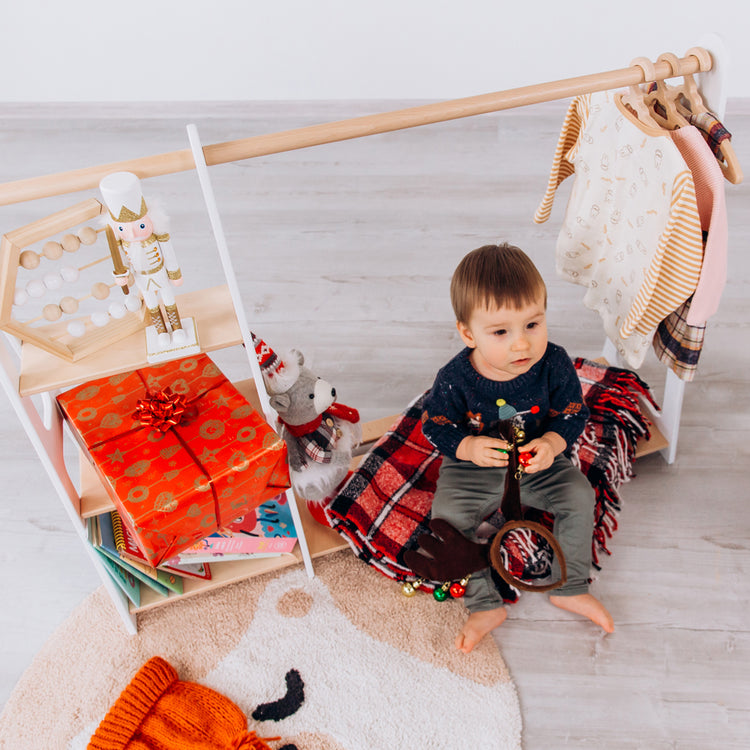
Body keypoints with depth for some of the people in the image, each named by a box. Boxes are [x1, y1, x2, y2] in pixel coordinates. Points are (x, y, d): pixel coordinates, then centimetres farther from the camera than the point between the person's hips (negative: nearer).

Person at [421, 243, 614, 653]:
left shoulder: (554, 365, -19)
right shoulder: (455, 379, -24)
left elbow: (573, 414, -7)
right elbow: (436, 427, -12)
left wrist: (553, 443, -28)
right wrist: (469, 447, -32)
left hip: (539, 464, 2)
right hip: (472, 469, -1)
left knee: (579, 496, -17)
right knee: (447, 515, -22)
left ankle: (569, 589, 6)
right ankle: (485, 604, -4)